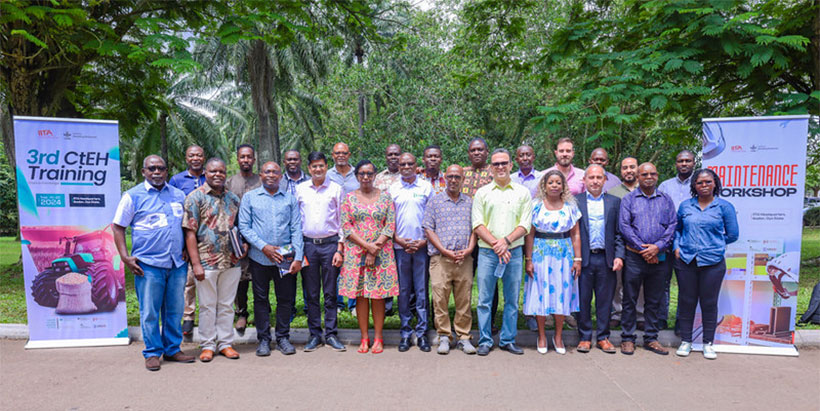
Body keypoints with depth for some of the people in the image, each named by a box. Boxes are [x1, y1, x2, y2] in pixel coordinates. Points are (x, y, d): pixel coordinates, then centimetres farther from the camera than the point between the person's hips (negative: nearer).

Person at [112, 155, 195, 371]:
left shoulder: (178, 195, 12)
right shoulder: (133, 196, 1)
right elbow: (118, 227, 3)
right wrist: (125, 257, -6)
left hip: (177, 264, 4)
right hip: (148, 264, -4)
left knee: (175, 310, 10)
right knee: (149, 311, 2)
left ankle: (172, 349, 23)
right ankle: (152, 353, 15)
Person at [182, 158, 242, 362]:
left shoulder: (233, 198, 12)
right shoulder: (196, 197, -3)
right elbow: (190, 232, -7)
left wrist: (243, 246, 1)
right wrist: (196, 263, -13)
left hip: (231, 261, 4)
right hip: (207, 261, -4)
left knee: (226, 305, 12)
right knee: (207, 305, 6)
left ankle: (225, 343, 22)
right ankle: (208, 345, 18)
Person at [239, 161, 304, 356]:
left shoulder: (290, 198, 9)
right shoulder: (249, 198, 7)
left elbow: (296, 229, 5)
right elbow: (244, 226, 0)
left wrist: (298, 257, -4)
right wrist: (263, 246, -11)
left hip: (285, 258, 1)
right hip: (259, 258, 0)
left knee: (286, 298, 5)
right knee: (261, 299, 6)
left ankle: (283, 337, 19)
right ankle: (263, 339, 18)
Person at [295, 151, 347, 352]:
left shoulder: (336, 189, 3)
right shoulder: (300, 189, 8)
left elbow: (342, 220, 3)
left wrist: (340, 248, -3)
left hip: (330, 243, -1)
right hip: (307, 244, 2)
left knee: (330, 292, 3)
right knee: (311, 293, 6)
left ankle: (331, 334, 13)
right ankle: (314, 334, 16)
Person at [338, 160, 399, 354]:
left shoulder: (385, 197, 5)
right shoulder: (349, 198, 6)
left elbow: (390, 226, -1)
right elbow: (346, 227, -1)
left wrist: (375, 249, -11)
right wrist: (367, 246, -12)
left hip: (381, 251, -1)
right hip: (356, 252, 1)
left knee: (378, 294, 1)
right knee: (360, 294, 3)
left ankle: (378, 337, 11)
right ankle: (364, 338, 12)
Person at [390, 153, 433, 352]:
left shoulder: (426, 187, 6)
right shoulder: (392, 189, 8)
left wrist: (425, 240, -7)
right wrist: (400, 240, -6)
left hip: (422, 246, -1)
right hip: (400, 246, 1)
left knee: (422, 291, 2)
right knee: (403, 291, 5)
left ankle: (421, 332, 10)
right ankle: (405, 333, 14)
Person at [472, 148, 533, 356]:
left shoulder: (522, 192, 9)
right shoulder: (482, 193, 8)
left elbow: (525, 224, 2)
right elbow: (477, 225, 0)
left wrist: (506, 241, -13)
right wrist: (495, 244, -12)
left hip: (514, 252, 1)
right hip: (487, 252, -1)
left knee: (512, 300, 7)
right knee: (484, 299, 1)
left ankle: (508, 340, 19)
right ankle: (485, 341, 12)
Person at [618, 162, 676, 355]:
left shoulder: (666, 200, 12)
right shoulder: (628, 199, 4)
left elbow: (672, 225, 4)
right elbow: (624, 226, -5)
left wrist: (657, 247, -11)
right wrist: (643, 248, -13)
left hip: (659, 258, 3)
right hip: (634, 257, -2)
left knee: (653, 301, 10)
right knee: (629, 300, 2)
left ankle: (651, 339, 21)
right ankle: (627, 338, 11)